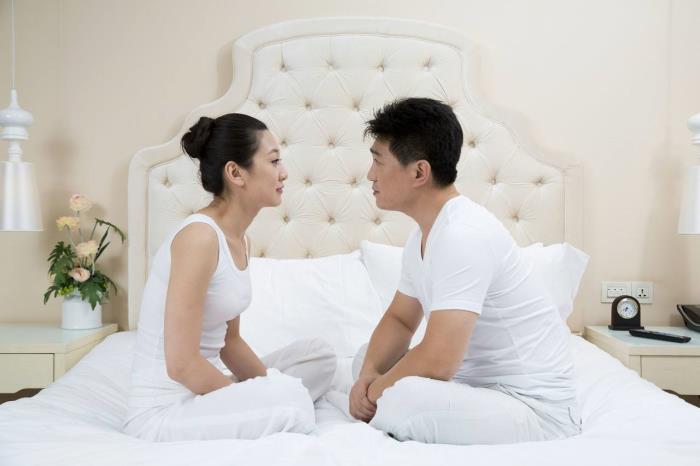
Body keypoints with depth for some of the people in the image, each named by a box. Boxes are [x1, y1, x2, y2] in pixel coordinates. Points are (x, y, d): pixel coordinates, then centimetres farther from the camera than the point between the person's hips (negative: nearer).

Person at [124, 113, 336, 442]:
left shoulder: (237, 241, 7)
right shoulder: (198, 236, -22)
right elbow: (181, 364, -24)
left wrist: (274, 388, 2)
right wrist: (253, 402, -13)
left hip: (203, 389, 10)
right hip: (163, 412, -10)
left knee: (319, 355, 10)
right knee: (290, 402, -31)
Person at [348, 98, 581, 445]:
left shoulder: (462, 236, -25)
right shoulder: (423, 234, 6)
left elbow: (437, 362, -31)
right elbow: (399, 319, 16)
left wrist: (376, 391, -12)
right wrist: (368, 375, -3)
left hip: (536, 409, -10)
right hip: (482, 384, 10)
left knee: (397, 401, -34)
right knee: (366, 359, 12)